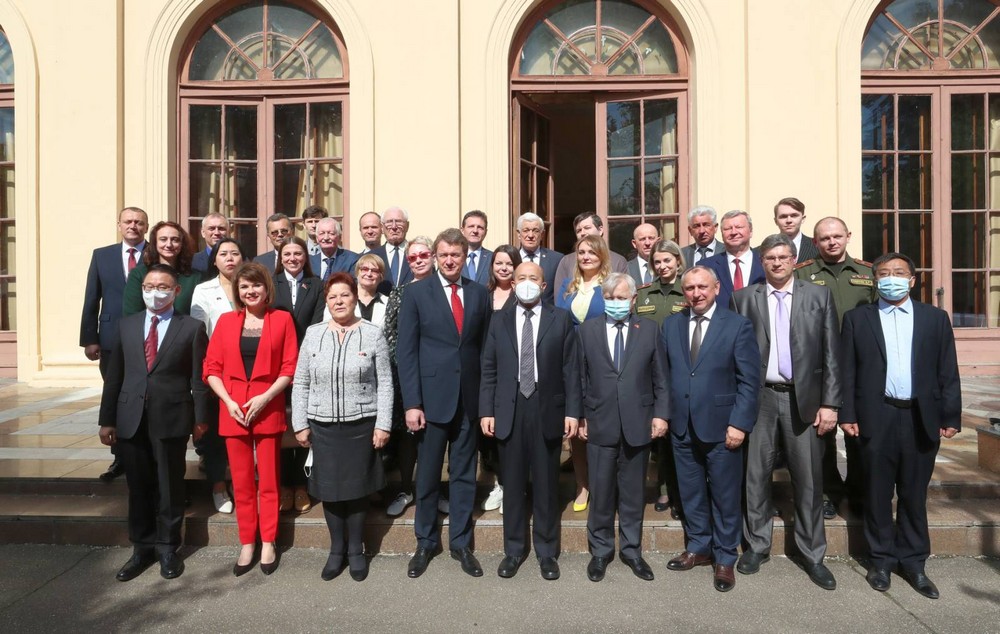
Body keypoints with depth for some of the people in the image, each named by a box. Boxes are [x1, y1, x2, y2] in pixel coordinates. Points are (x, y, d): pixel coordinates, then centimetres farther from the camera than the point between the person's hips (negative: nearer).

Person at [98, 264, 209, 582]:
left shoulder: (192, 327, -2)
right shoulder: (127, 325, 9)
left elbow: (198, 377, -3)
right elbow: (114, 375, 9)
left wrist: (199, 418, -3)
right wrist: (107, 419, 7)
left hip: (171, 418, -3)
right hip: (131, 418, 3)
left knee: (169, 486, 9)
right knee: (138, 486, 13)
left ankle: (167, 548, 24)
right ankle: (142, 547, 28)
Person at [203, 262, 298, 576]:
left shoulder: (282, 319, 0)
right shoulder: (226, 321, 6)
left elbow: (290, 368, -3)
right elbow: (212, 368, 5)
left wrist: (265, 397, -13)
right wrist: (229, 401, -8)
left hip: (269, 410, -2)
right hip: (233, 411, 2)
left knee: (268, 481, 6)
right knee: (241, 481, 9)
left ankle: (268, 543, 20)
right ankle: (247, 544, 22)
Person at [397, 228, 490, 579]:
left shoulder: (479, 294, 6)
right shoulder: (417, 293, -2)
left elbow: (485, 347, 7)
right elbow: (406, 352, -5)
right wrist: (412, 403, -11)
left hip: (469, 399, 2)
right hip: (432, 397, -2)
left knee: (464, 475, 13)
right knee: (427, 475, 11)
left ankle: (461, 542, 29)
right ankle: (425, 543, 29)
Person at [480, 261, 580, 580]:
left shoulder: (560, 319, 3)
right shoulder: (499, 320, 7)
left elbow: (570, 369, -1)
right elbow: (489, 369, 4)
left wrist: (572, 411, -6)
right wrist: (486, 411, -2)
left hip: (547, 410, -1)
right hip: (509, 411, 1)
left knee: (546, 484, 10)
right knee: (513, 484, 11)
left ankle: (546, 551, 25)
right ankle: (514, 549, 26)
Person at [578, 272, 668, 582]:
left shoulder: (649, 329, 4)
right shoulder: (588, 330, 3)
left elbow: (660, 377, 4)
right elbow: (581, 377, 3)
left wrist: (661, 414, -2)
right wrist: (579, 416, 0)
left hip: (638, 424, 1)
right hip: (600, 423, 0)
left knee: (633, 492, 13)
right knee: (601, 492, 8)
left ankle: (632, 550, 29)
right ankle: (600, 551, 25)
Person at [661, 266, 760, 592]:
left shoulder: (738, 325, -5)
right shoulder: (670, 325, 7)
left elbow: (749, 379, -7)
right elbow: (664, 373, 8)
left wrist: (739, 423, -13)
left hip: (722, 426, -3)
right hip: (682, 426, 4)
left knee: (725, 496, 9)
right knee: (691, 493, 15)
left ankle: (725, 559, 26)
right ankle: (698, 548, 34)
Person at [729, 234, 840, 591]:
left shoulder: (819, 297, 6)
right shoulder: (743, 299, 5)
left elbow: (832, 354, 3)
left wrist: (829, 403, -3)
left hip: (804, 399, 0)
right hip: (759, 397, 0)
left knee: (809, 478, 6)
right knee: (756, 475, 8)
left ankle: (812, 554, 22)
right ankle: (757, 546, 25)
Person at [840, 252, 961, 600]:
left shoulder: (936, 318, 8)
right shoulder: (857, 318, 4)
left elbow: (948, 372, 6)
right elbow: (847, 370, 1)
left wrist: (950, 417, 1)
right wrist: (847, 414, -5)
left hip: (921, 418, 1)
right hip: (877, 417, -1)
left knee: (914, 494, 11)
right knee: (878, 492, 8)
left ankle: (913, 561, 24)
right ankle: (882, 559, 22)